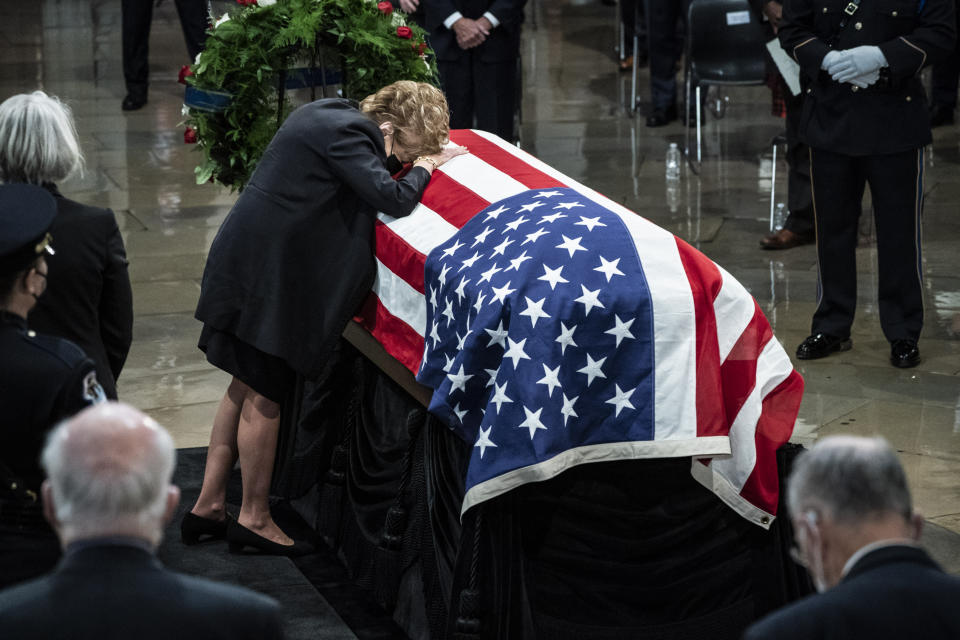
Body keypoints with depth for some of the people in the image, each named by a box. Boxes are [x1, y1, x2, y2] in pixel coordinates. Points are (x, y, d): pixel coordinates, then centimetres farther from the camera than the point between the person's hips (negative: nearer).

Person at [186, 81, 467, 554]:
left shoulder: (334, 113, 9)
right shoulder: (347, 133, -20)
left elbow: (372, 166, 22)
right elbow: (392, 199, -24)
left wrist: (427, 152, 7)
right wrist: (424, 166, -6)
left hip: (245, 260, 10)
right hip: (266, 271, -10)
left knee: (246, 388, 16)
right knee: (263, 396, 2)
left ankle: (208, 506, 23)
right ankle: (254, 518, 14)